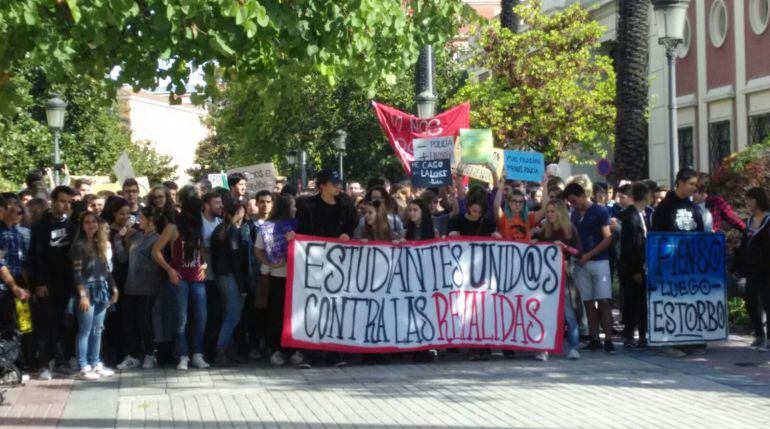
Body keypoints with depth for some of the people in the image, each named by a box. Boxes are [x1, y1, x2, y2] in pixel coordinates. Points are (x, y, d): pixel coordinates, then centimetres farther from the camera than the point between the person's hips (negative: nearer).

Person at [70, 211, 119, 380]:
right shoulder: (79, 245, -6)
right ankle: (84, 367, -2)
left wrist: (113, 289, 13)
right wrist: (82, 294, -18)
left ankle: (96, 364, 15)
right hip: (87, 290, -6)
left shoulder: (101, 244, 14)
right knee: (85, 331, -4)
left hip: (101, 289, 7)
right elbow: (76, 272, -11)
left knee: (97, 330, 10)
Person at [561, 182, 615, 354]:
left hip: (599, 261, -5)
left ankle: (608, 340, -11)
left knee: (604, 301, -10)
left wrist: (588, 255, -14)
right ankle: (594, 339, 7)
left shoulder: (600, 211, -3)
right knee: (588, 302, 4)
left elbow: (608, 238, -8)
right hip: (581, 264, 5)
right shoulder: (574, 214, 13)